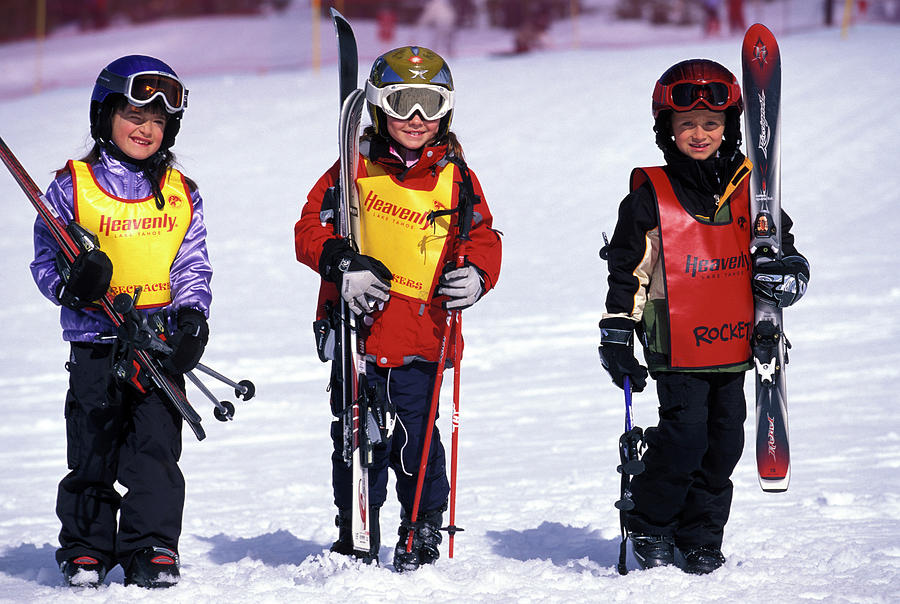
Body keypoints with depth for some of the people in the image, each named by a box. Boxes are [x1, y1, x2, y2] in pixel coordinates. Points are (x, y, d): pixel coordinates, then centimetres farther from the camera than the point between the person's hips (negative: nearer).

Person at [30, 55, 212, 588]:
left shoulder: (182, 194, 11)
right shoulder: (72, 188, 3)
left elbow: (192, 265, 11)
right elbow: (45, 260, 4)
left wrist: (191, 315, -7)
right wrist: (70, 283, -18)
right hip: (97, 339, -1)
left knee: (157, 448, -4)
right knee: (92, 451, 1)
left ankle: (154, 550, 2)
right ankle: (85, 549, 14)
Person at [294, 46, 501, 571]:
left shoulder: (456, 179, 7)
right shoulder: (356, 169, 3)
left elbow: (484, 240, 11)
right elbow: (311, 227, 2)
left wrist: (474, 276, -11)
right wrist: (342, 263, -17)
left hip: (420, 341, 0)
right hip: (357, 333, 0)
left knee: (416, 440, -5)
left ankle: (423, 532, 12)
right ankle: (356, 539, 18)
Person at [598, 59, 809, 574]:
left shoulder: (748, 191, 6)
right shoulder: (649, 198, -3)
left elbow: (782, 252, 16)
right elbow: (626, 272, 2)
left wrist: (788, 274, -6)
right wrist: (617, 336, -1)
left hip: (734, 346, 4)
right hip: (677, 347, -4)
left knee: (724, 444, 6)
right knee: (684, 439, -12)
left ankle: (700, 538, 21)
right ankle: (649, 527, 8)